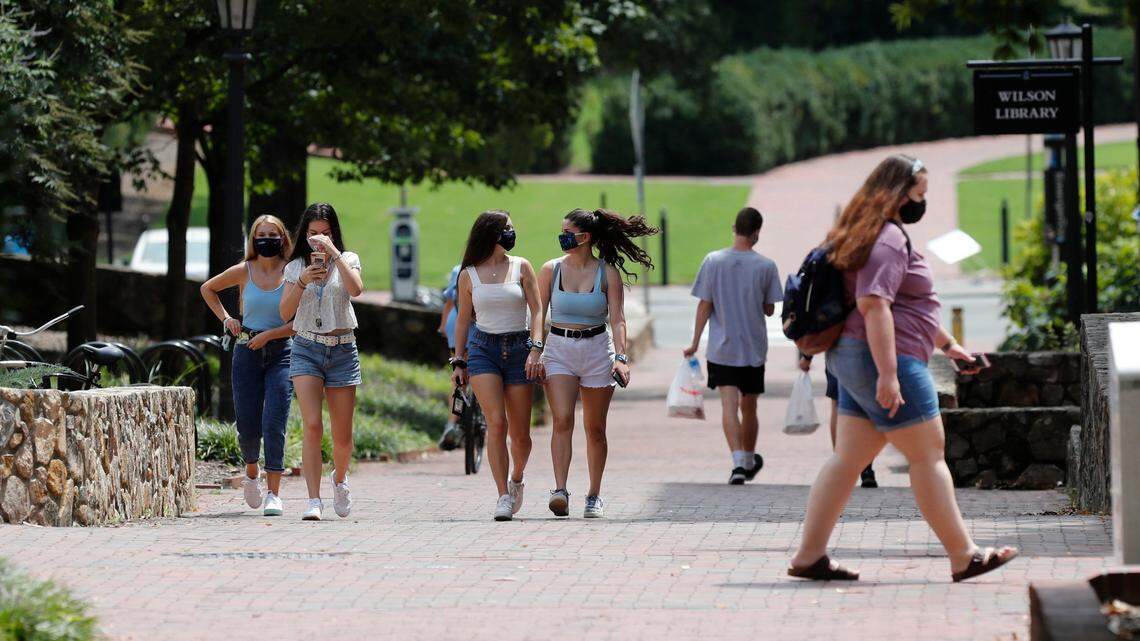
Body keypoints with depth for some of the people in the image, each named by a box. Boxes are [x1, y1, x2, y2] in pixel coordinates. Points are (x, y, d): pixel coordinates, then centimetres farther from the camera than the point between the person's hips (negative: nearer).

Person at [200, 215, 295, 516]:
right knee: (247, 425, 2)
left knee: (274, 423, -12)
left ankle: (273, 493, -9)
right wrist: (225, 318, 10)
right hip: (246, 354, 2)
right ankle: (252, 474, 31)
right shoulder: (243, 272, 3)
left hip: (281, 353, -2)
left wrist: (268, 335, -13)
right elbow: (207, 289, 20)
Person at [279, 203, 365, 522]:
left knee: (342, 435, 5)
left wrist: (333, 252, -20)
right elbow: (285, 312, -2)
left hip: (342, 351, 0)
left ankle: (339, 479, 36)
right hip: (306, 349, 0)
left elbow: (356, 289, -17)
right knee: (312, 425, -18)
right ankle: (314, 501, -20)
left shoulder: (347, 260, 4)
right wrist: (302, 281, -16)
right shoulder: (296, 267, 8)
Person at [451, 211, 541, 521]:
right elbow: (463, 320, 14)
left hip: (518, 349, 1)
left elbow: (537, 312, 3)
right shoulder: (469, 275, 7)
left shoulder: (521, 268, 6)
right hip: (483, 349, -1)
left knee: (520, 433, 2)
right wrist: (459, 362, 10)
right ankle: (503, 496, -15)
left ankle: (516, 479, 32)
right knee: (496, 423, -17)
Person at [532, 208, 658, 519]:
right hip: (559, 349, 1)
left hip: (597, 350, 0)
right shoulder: (551, 270, 4)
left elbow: (617, 320, -6)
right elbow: (539, 312, 2)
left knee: (595, 429, 5)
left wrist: (621, 357, -19)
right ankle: (560, 491, -24)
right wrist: (536, 349, -12)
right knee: (562, 420, -17)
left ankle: (594, 496, 15)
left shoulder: (608, 274, -1)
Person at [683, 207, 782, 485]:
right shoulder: (766, 266, -7)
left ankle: (738, 462, -23)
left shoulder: (713, 261, -6)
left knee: (729, 406, -7)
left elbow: (704, 306, -4)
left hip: (721, 349, -1)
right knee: (748, 407, 16)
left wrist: (695, 343, 4)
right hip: (754, 348, 1)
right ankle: (749, 460, 33)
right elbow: (769, 309, 1)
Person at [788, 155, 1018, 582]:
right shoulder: (889, 238, -15)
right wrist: (889, 374, -28)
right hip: (882, 357, -10)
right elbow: (874, 305, -25)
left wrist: (948, 344, 33)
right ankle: (964, 558, 2)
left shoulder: (878, 234, 19)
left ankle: (808, 556, 6)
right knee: (929, 455, -3)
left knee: (849, 458, 8)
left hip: (851, 358, 10)